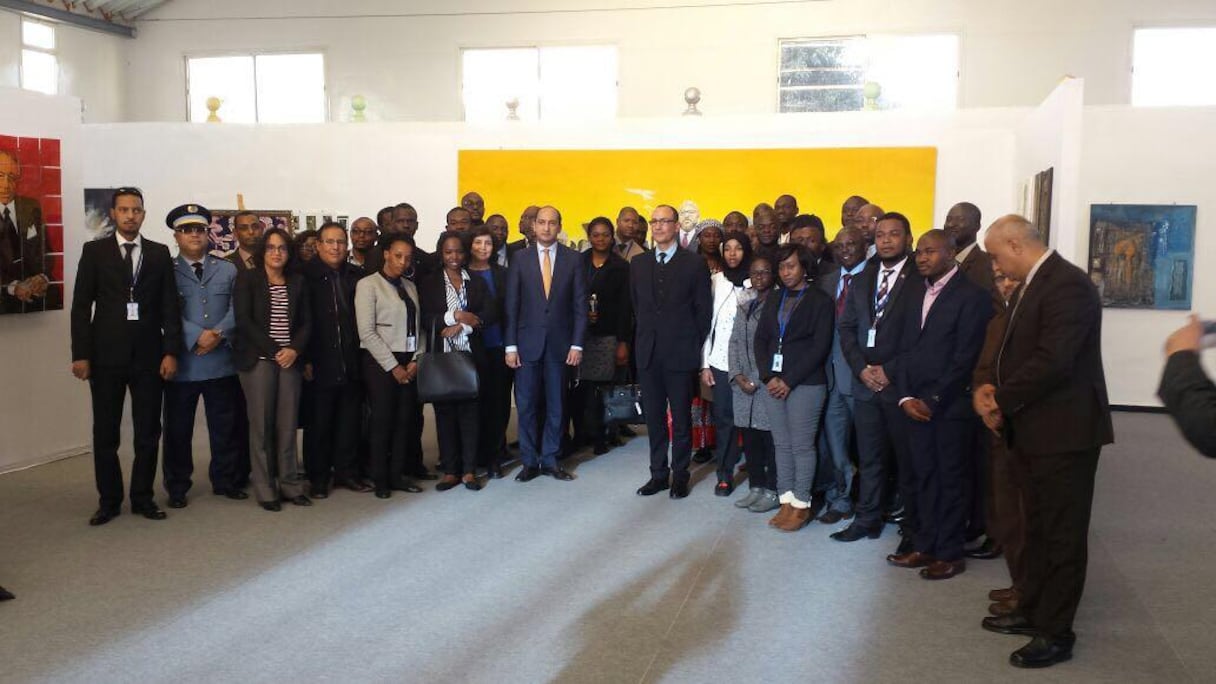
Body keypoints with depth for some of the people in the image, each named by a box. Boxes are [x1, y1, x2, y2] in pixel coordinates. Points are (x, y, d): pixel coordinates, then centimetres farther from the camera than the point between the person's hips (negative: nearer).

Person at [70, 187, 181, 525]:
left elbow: (170, 306, 4)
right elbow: (81, 306, 0)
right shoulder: (94, 251, 4)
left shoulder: (159, 253, 7)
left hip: (148, 355, 1)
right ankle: (109, 500, 17)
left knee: (148, 431, 5)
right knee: (105, 433, 6)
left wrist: (171, 352, -4)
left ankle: (143, 497, 16)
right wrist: (80, 354, -7)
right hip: (106, 355, -1)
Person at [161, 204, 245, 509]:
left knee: (224, 426, 10)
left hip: (221, 361, 2)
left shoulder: (227, 271, 11)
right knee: (178, 428, 7)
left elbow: (236, 309, 2)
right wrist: (199, 335, -19)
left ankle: (224, 480, 23)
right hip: (182, 362, -2)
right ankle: (177, 487, 19)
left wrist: (218, 333, -15)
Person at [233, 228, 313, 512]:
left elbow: (306, 322, 10)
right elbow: (244, 320, -7)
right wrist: (274, 351, -12)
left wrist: (294, 350, -7)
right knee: (261, 425, -1)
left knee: (288, 425, 3)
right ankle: (265, 489, 7)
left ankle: (290, 485, 12)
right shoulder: (247, 279, 2)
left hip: (290, 360, 3)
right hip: (258, 360, -3)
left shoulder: (297, 282, 12)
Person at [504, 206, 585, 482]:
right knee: (526, 406, 4)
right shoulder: (520, 259, 3)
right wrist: (511, 345, -3)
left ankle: (550, 460, 17)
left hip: (560, 344, 0)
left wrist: (577, 344, -4)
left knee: (556, 405, 6)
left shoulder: (573, 259, 3)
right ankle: (529, 462, 14)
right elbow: (511, 305, 2)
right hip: (528, 343, 0)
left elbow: (580, 304, 2)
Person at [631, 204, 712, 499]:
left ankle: (680, 475, 14)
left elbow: (703, 309, -1)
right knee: (654, 418, 9)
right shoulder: (638, 264, 9)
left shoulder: (694, 264, -2)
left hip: (681, 353, -4)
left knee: (681, 419, 4)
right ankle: (658, 473, 19)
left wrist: (695, 347, -1)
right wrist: (646, 336, 11)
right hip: (648, 353, 4)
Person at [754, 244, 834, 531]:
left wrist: (789, 381, -12)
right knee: (781, 444, 8)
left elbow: (820, 347, -9)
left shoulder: (820, 301, -2)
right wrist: (768, 377, -4)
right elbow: (760, 340, 11)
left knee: (802, 445, -2)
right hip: (773, 382, 5)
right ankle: (786, 502, 14)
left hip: (805, 384, -5)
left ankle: (801, 505, 7)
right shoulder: (773, 301, 15)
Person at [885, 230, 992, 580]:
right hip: (917, 403, 6)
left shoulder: (972, 295, -9)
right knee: (924, 477, 11)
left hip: (951, 405, -6)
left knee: (951, 479, 4)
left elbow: (966, 357, -13)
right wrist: (905, 396, 0)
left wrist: (934, 401, -13)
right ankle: (925, 546, 21)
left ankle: (950, 553, 14)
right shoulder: (914, 290, 11)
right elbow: (906, 347, 10)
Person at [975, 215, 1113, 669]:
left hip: (1065, 431, -10)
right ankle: (1033, 612, 32)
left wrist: (1001, 400, -15)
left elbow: (1051, 361, -26)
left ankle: (1056, 633, 11)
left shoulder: (1068, 285, -19)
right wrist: (992, 389, -2)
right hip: (1039, 430, 10)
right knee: (1038, 528, 19)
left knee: (1062, 533, 1)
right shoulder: (1030, 287, 13)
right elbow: (1014, 352, 17)